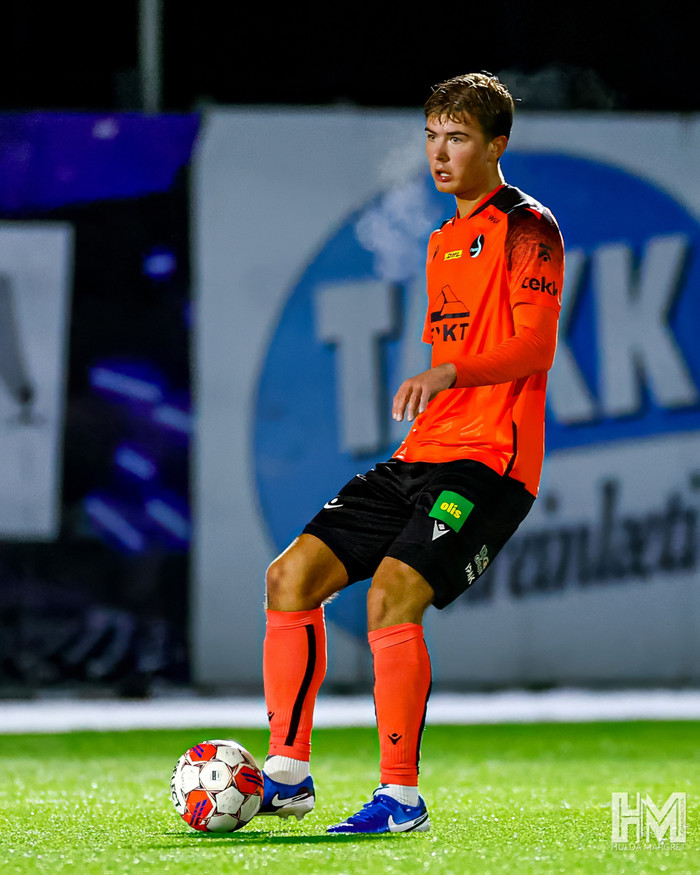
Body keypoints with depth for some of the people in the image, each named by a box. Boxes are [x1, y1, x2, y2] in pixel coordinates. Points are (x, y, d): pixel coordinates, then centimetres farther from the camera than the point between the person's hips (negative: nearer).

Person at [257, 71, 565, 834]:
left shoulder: (527, 229, -5)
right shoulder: (444, 242, 22)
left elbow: (533, 347, -18)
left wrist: (449, 374, -33)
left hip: (488, 463, -8)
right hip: (422, 455, 8)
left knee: (391, 595, -25)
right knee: (293, 574, -3)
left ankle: (400, 798, -16)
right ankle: (286, 775, 3)